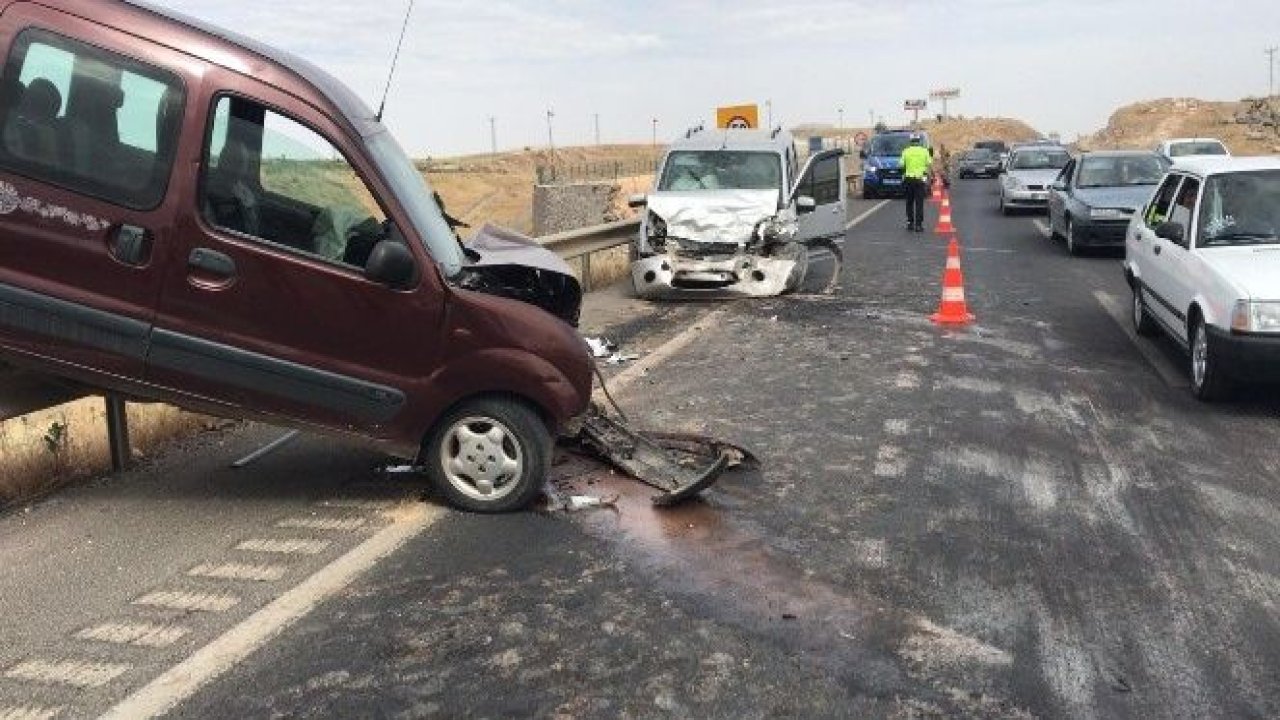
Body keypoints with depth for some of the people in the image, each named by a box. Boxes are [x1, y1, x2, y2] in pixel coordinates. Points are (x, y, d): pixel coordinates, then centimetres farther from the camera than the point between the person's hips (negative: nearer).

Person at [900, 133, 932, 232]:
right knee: (919, 203, 0)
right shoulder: (924, 151, -3)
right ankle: (918, 225, -4)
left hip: (909, 179, 1)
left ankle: (910, 223, 14)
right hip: (920, 179, -1)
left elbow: (902, 164, -2)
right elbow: (929, 164, -5)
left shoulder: (906, 151, -1)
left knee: (909, 202, 14)